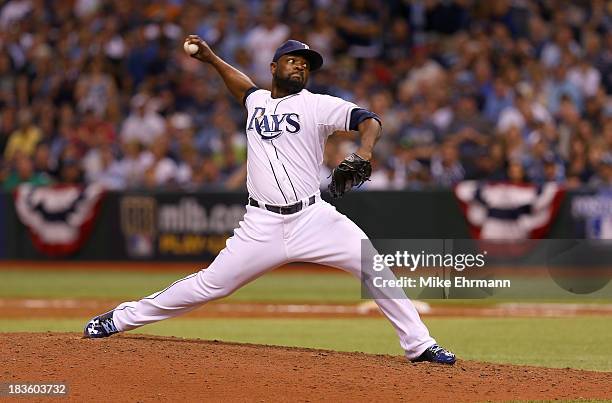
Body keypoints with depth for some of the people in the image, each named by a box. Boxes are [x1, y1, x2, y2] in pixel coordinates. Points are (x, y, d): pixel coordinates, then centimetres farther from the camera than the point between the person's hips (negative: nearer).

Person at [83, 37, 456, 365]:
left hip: (313, 217, -2)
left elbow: (369, 120, -12)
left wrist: (364, 153, -31)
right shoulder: (258, 101, 16)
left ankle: (419, 344, -4)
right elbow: (242, 83, 42)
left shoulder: (317, 105, 2)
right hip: (262, 226, 2)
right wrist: (211, 58, 34)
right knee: (211, 284, -1)